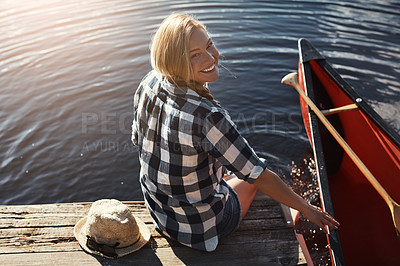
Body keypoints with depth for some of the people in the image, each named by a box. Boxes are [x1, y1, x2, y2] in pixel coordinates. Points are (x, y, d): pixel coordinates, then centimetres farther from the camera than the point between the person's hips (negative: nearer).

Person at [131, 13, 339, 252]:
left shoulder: (148, 85, -14)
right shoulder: (208, 117, -37)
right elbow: (260, 177, -27)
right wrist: (307, 209, -10)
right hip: (199, 228, -6)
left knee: (224, 168, 30)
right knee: (252, 173, 21)